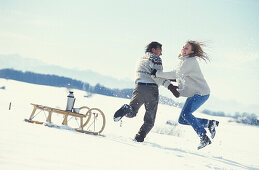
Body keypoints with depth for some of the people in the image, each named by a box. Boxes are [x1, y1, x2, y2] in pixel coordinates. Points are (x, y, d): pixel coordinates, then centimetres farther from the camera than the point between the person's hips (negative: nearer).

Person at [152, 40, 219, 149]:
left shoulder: (190, 61, -14)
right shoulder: (183, 61, 16)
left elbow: (177, 74, -21)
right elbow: (180, 78, 23)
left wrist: (158, 73, -18)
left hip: (201, 93, -10)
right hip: (193, 94, 10)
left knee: (186, 113, -27)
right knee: (182, 120, 5)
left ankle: (204, 138, -22)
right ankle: (209, 123, 14)